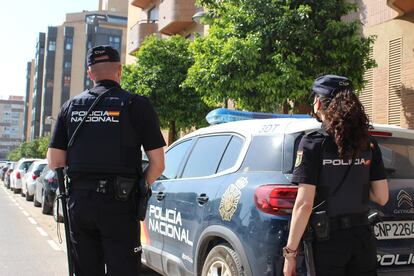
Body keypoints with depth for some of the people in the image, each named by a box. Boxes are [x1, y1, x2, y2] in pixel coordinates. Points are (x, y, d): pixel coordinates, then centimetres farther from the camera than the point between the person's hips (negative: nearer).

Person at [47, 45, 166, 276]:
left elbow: (55, 162, 7)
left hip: (79, 201, 4)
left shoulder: (71, 107, 9)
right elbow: (157, 164, -5)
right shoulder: (137, 105, -2)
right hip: (118, 204, -4)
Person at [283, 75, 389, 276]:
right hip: (363, 237, 5)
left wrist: (290, 252, -13)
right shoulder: (368, 144, 2)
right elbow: (382, 197, 4)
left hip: (328, 241, -4)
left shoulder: (313, 143, -12)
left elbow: (304, 205, -18)